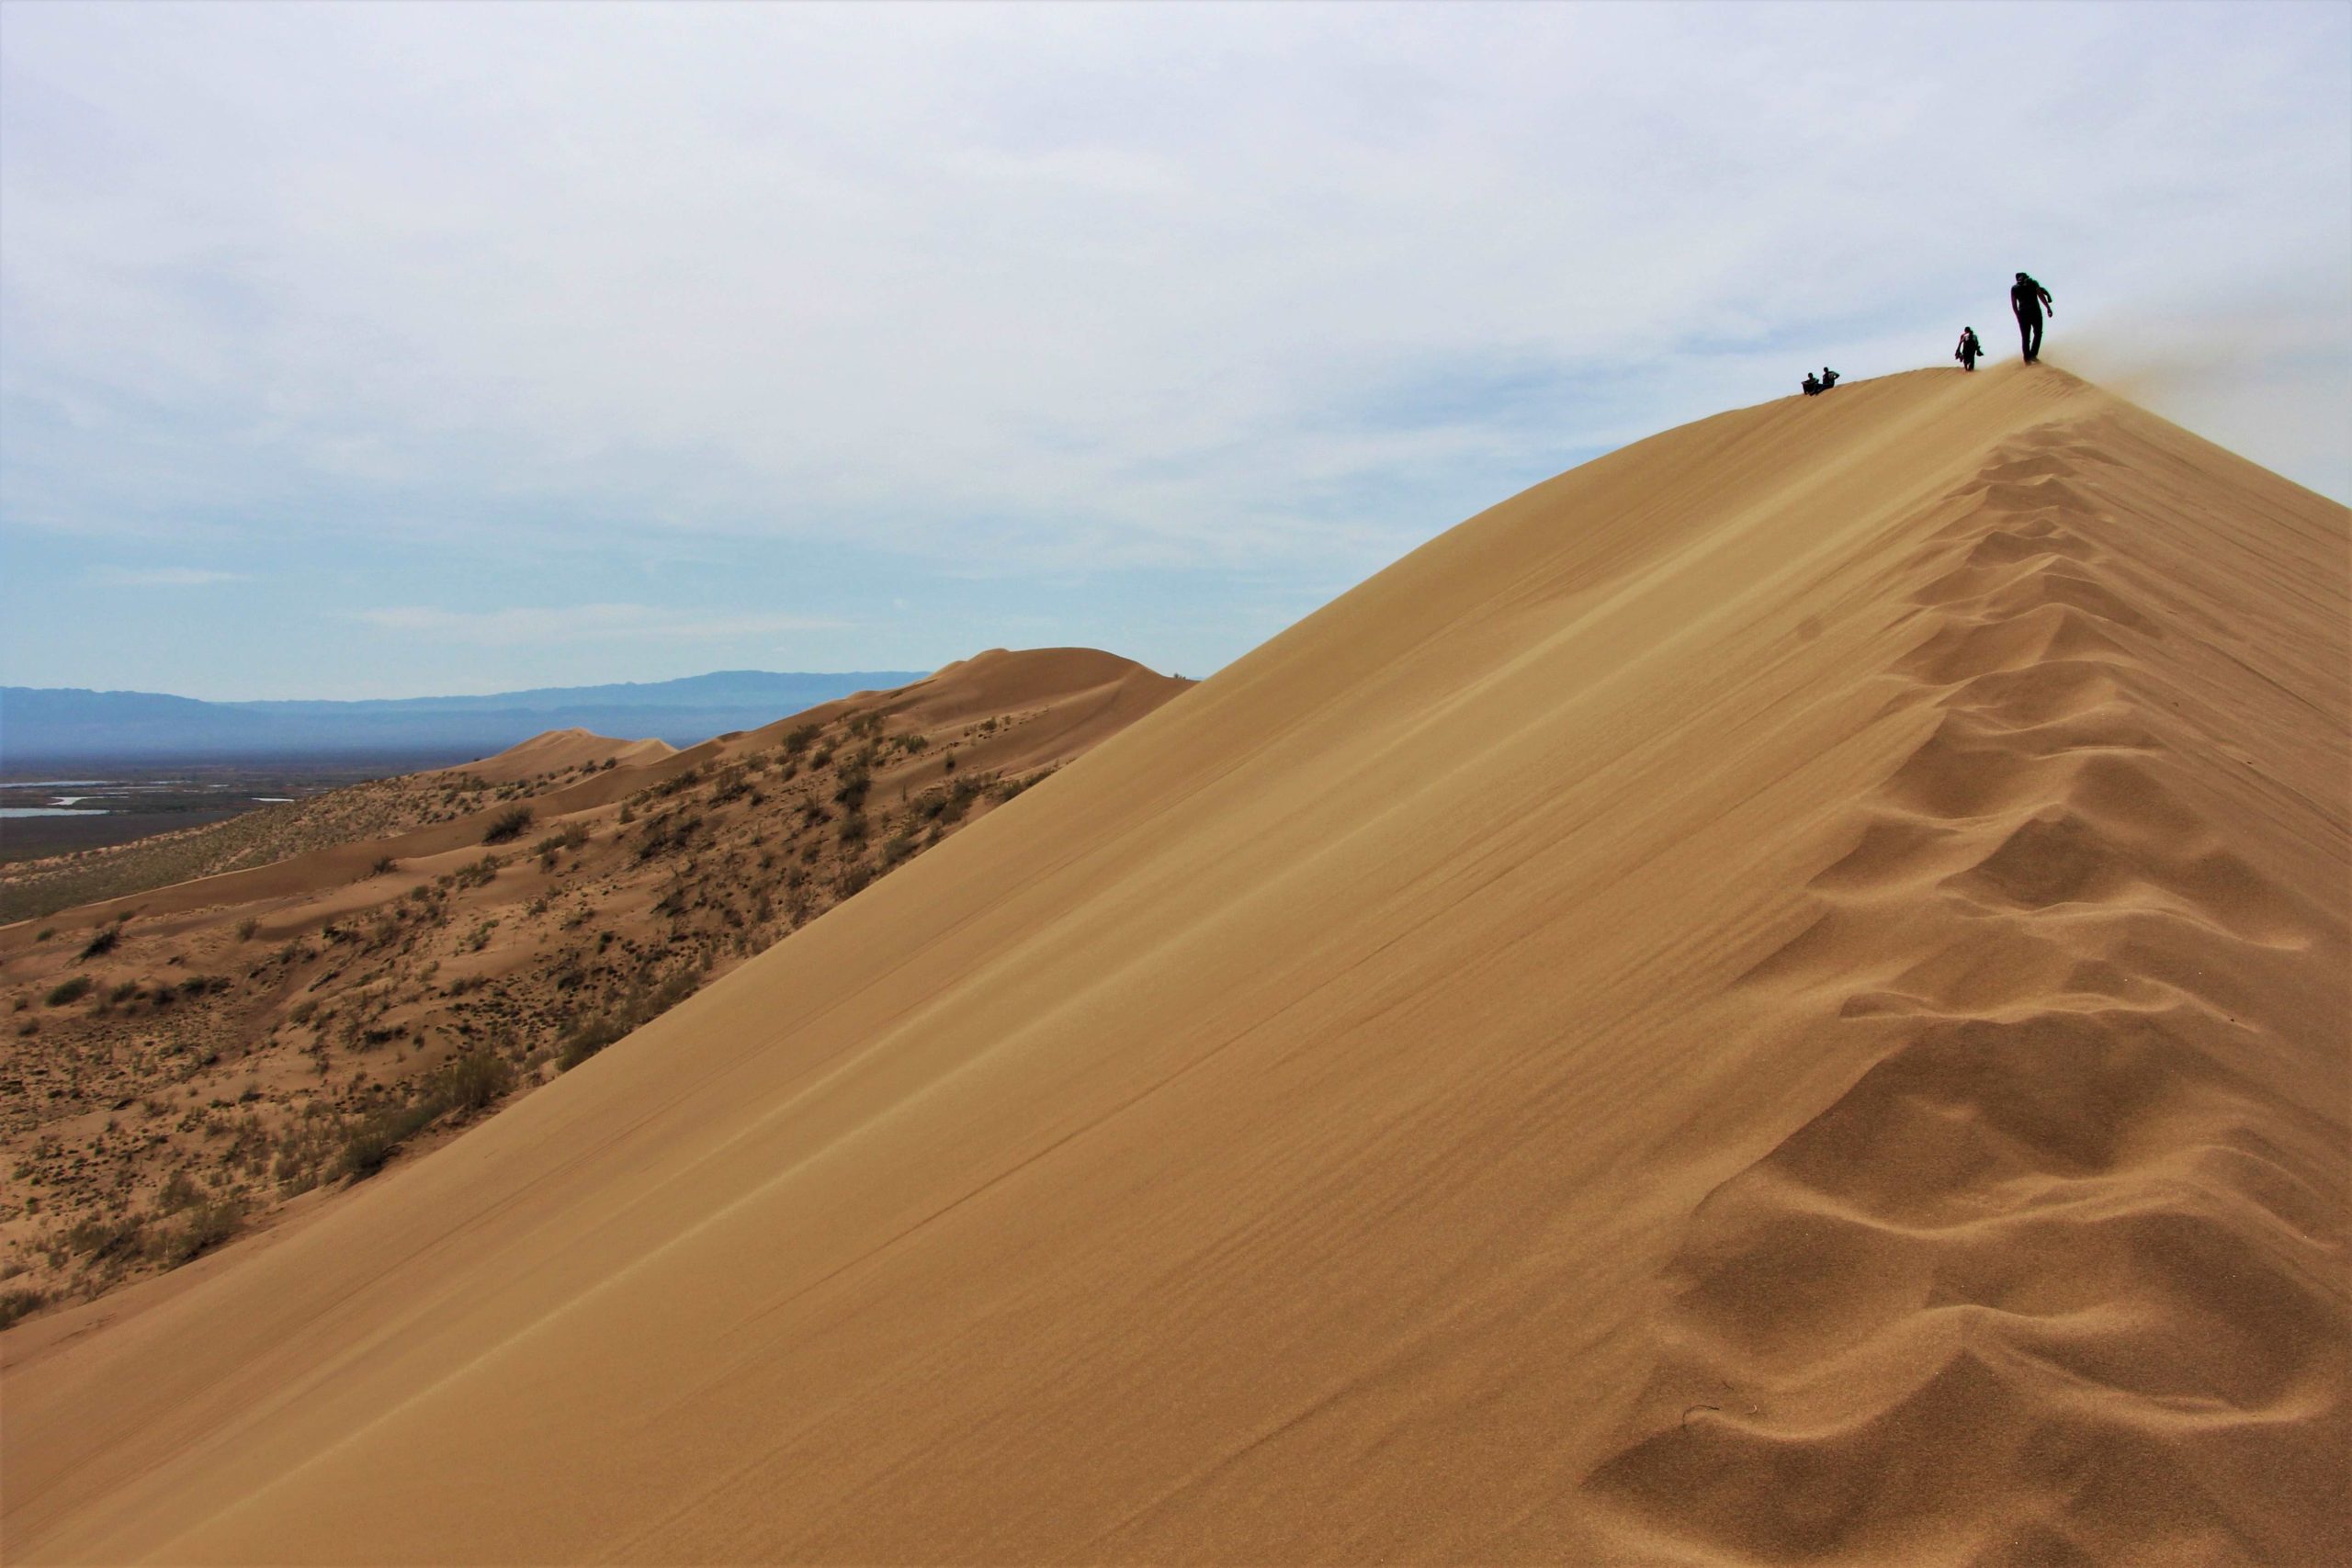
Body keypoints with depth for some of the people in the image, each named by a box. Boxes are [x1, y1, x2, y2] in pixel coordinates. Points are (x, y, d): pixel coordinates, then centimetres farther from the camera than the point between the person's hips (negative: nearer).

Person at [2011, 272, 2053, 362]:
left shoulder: (2014, 288, 11)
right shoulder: (2033, 283, 8)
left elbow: (2014, 306, 8)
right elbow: (2041, 296, -5)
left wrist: (2019, 317, 16)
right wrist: (2048, 308, -4)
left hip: (2023, 313, 1)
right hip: (2035, 311, -1)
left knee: (2025, 337, 10)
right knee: (2037, 333, 15)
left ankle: (2027, 358, 9)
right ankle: (2033, 355, 3)